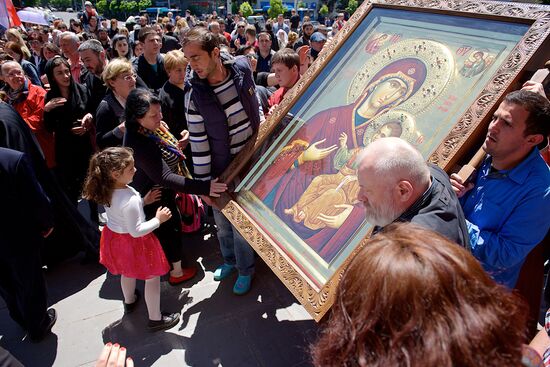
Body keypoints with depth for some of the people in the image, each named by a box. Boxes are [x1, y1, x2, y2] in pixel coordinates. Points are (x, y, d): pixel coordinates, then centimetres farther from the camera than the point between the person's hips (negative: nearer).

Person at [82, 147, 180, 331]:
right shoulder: (130, 199, -36)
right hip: (133, 243, -8)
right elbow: (136, 231, -30)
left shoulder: (107, 191, -10)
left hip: (114, 236, 8)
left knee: (127, 272, 33)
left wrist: (143, 201, 4)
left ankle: (129, 301, 59)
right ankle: (155, 319, 27)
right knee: (152, 278, 12)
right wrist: (158, 220, -20)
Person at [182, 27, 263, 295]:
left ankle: (245, 269, 33)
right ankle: (230, 259, 46)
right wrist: (203, 181, -8)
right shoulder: (194, 94, -16)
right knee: (222, 220, 15)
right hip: (221, 168, 0)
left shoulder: (242, 68, -10)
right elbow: (198, 142, -11)